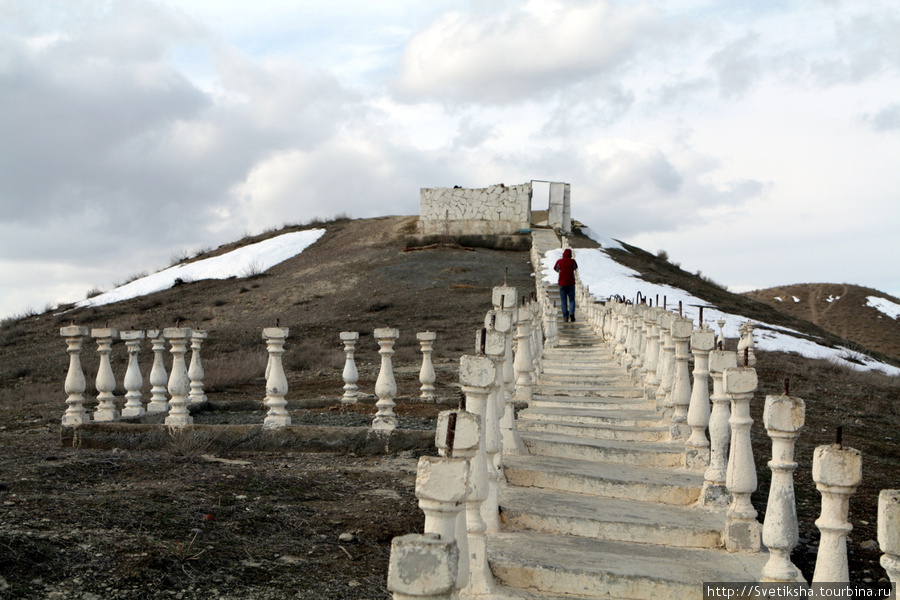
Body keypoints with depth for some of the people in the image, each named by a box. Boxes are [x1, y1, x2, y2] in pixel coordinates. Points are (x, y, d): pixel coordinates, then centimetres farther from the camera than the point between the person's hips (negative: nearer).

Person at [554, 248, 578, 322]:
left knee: (564, 300, 6)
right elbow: (575, 267, 17)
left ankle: (565, 316, 2)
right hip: (571, 283, 0)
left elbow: (555, 269, 14)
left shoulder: (559, 261, -4)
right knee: (572, 300, 7)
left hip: (562, 283, 0)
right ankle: (572, 312, -16)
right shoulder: (572, 261, -4)